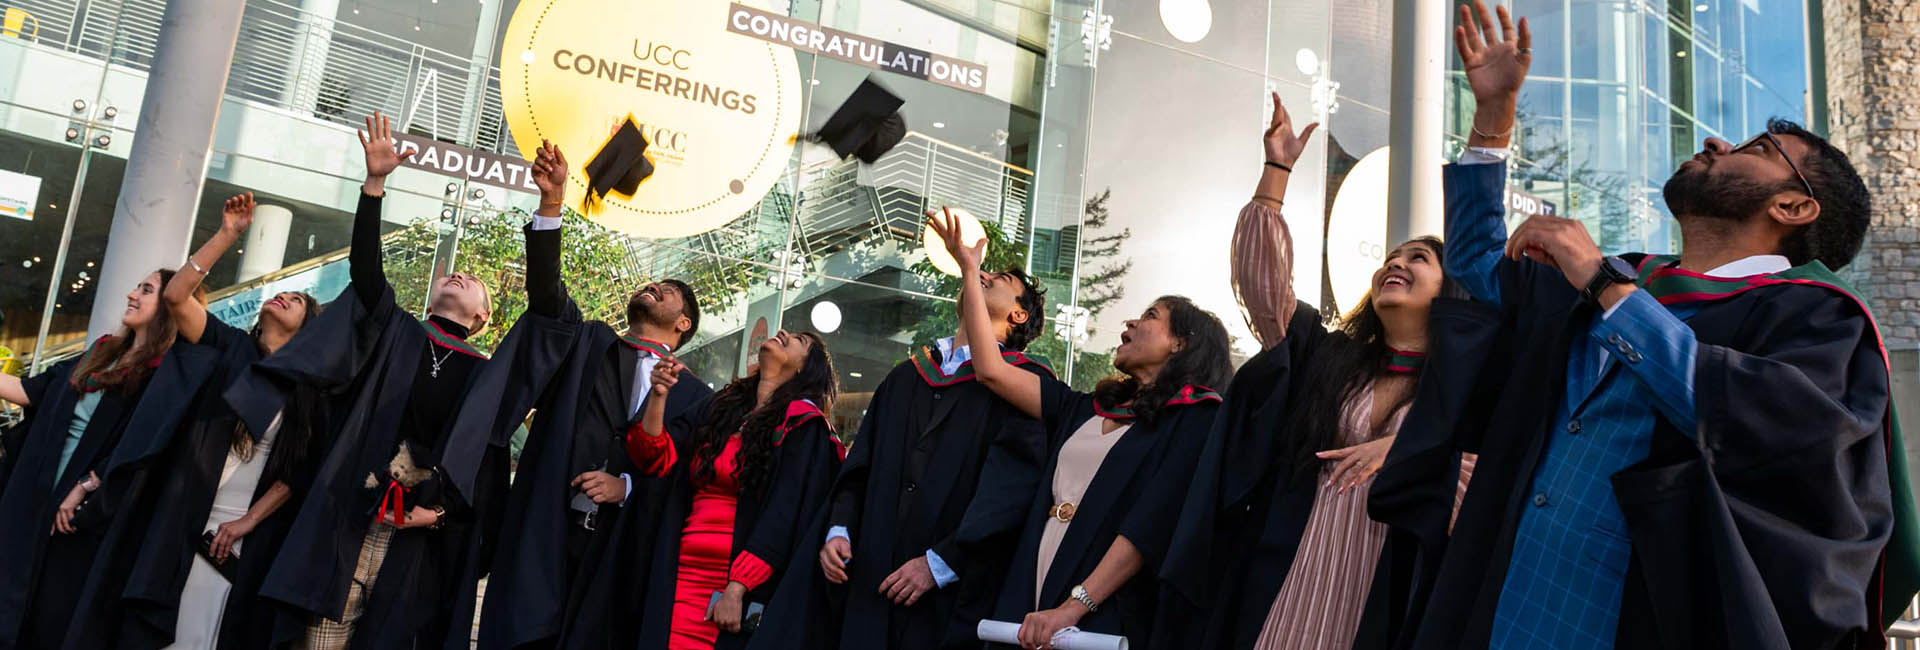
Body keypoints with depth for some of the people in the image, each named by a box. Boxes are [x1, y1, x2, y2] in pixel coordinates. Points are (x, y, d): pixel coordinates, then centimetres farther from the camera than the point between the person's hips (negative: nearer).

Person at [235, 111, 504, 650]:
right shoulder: (396, 334, 18)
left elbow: (488, 460, 5)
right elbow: (365, 268, 3)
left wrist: (443, 509, -12)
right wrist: (375, 182, -8)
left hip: (420, 529, 0)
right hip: (351, 507, 1)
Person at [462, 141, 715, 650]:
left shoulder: (693, 395, 12)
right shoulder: (587, 343, 16)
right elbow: (547, 293, -1)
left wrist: (626, 486, -12)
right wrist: (551, 202, -13)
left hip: (618, 548, 0)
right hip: (543, 534, 1)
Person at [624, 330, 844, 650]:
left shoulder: (802, 425, -2)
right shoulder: (721, 407, 16)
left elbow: (785, 518, -11)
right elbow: (658, 459, 7)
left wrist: (737, 588, -19)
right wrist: (659, 395, -8)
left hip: (743, 585, -4)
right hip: (681, 579, 4)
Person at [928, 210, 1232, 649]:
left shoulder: (1194, 418, -2)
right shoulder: (1088, 409, 17)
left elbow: (1152, 522, -14)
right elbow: (992, 370, 15)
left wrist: (1073, 607, -22)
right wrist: (969, 271, 21)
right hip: (1029, 610, 6)